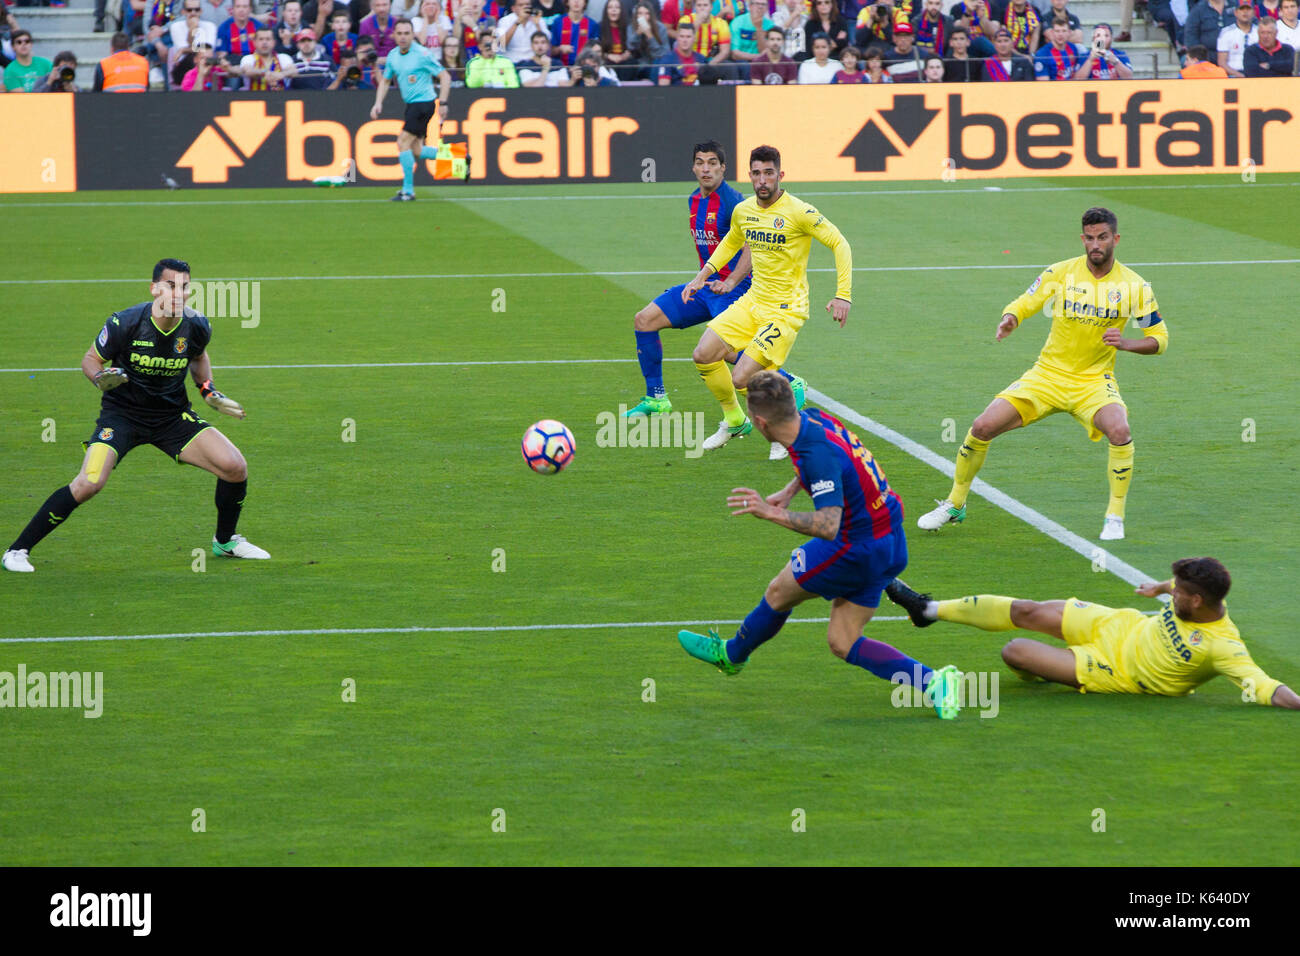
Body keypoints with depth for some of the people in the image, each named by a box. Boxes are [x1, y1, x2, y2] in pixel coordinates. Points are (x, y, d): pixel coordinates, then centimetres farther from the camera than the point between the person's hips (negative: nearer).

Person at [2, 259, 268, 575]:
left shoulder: (196, 326, -9)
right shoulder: (125, 323, -21)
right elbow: (90, 359, -6)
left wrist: (208, 391, 1)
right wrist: (101, 378, -27)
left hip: (173, 415, 4)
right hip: (122, 414, -4)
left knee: (235, 468, -9)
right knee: (89, 483, -26)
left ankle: (225, 542, 21)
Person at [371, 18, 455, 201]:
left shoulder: (421, 54, -14)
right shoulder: (393, 55, 7)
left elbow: (445, 76, -12)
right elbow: (385, 81, 20)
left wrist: (443, 103, -18)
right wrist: (378, 103, 7)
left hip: (424, 102, -8)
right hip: (412, 104, 8)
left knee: (403, 143, -14)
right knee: (416, 151, 9)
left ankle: (408, 190, -7)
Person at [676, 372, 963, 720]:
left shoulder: (818, 454, -29)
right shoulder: (814, 418, -1)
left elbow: (828, 525, -36)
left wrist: (772, 513, -40)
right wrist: (789, 491, 19)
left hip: (858, 547, -9)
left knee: (778, 593, 12)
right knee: (842, 643, 10)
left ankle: (731, 654, 38)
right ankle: (931, 681, -3)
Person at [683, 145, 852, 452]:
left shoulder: (798, 212, -16)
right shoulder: (743, 211, 4)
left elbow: (839, 244, -11)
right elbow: (731, 243, 27)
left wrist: (843, 296, -18)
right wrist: (702, 276, 19)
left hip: (786, 309, -7)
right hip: (753, 301, 7)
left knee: (742, 378, -17)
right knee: (704, 355, -4)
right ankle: (734, 421, 17)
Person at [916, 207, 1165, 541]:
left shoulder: (1133, 285, -7)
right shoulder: (1060, 272, -5)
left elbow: (1159, 339, 0)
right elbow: (1023, 304, 1)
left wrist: (1125, 343, -20)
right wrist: (1009, 319, -23)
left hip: (1093, 382, -1)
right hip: (1048, 374, 2)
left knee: (1120, 431, -33)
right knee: (982, 427, -10)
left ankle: (1115, 517, -14)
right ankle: (954, 504, 13)